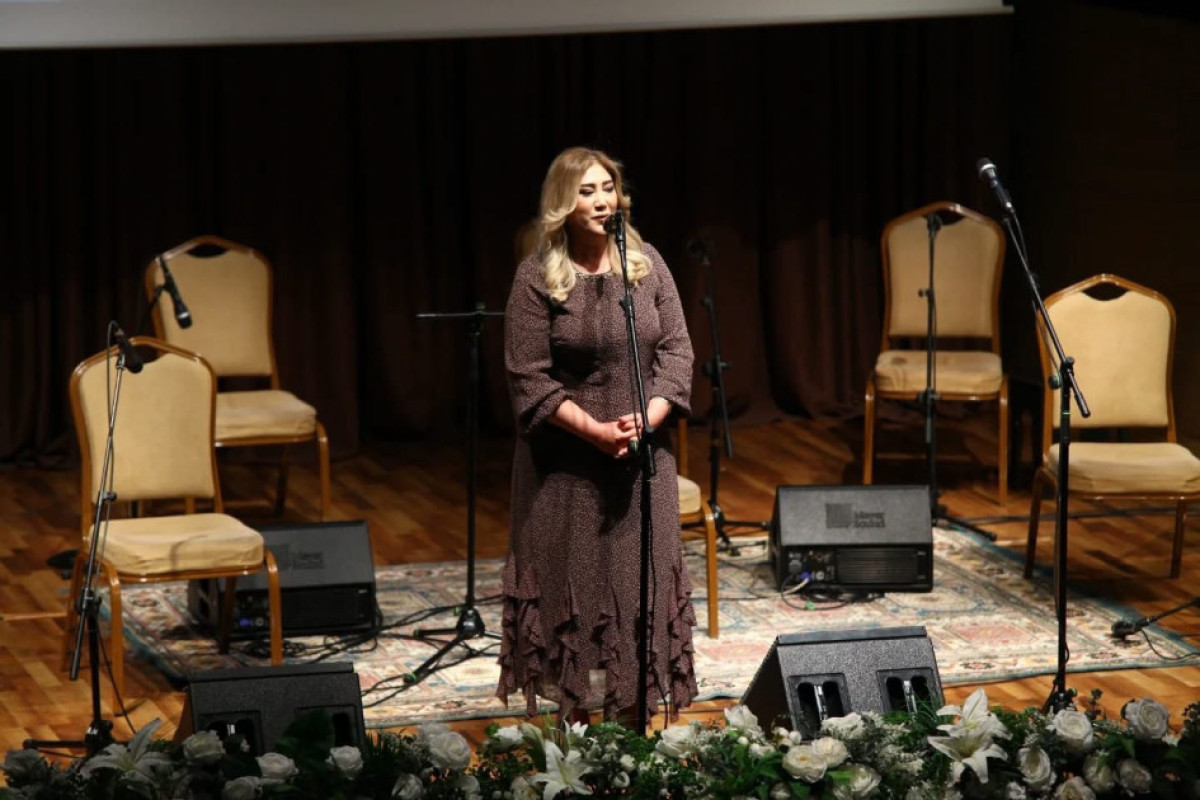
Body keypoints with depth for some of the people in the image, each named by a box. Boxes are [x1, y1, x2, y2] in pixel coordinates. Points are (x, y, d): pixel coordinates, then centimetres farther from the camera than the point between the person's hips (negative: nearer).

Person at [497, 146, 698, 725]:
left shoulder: (646, 264, 4)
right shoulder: (537, 278, -7)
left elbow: (676, 351, 3)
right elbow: (529, 379, -11)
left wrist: (647, 418, -12)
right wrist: (596, 430, -18)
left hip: (643, 456, 3)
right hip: (566, 461, -3)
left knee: (642, 580, 5)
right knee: (572, 585, 3)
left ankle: (636, 716, 14)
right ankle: (574, 726, 13)